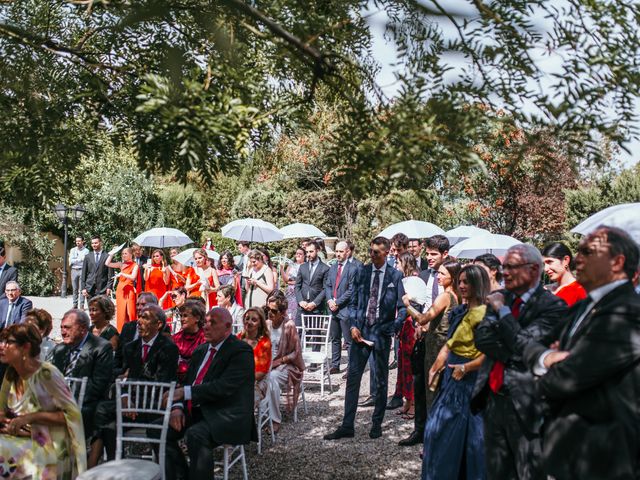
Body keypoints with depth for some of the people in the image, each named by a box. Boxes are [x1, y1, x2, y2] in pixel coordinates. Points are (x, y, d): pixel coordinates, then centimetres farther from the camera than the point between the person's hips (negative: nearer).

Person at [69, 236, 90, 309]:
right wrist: (80, 259, -9)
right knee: (75, 289, 6)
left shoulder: (86, 251, 2)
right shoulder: (72, 250, 13)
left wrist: (75, 261, -12)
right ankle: (74, 305, 11)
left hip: (82, 270, -3)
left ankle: (82, 305, 1)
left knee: (82, 289, -3)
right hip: (74, 270, 3)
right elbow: (70, 261, 1)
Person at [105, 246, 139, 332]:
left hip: (129, 290, -4)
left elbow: (133, 277, -16)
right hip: (120, 290, 4)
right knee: (121, 312, 6)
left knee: (130, 312, -6)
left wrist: (122, 274, -18)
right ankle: (121, 331, 13)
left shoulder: (135, 265, -3)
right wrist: (111, 254, 3)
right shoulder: (121, 264, 10)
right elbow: (107, 263, 7)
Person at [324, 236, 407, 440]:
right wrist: (353, 326, -4)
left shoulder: (395, 276, -4)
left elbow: (402, 307, -2)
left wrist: (392, 328, -12)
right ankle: (347, 426, 9)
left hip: (382, 332, -2)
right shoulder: (362, 271, 3)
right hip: (361, 330, 2)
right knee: (352, 378, 1)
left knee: (381, 380, 10)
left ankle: (377, 424, 25)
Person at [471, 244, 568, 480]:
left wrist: (502, 310, -12)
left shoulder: (553, 306, -12)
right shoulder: (498, 298, 8)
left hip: (524, 405, -6)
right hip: (493, 398, 6)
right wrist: (511, 353, -13)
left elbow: (525, 346, -21)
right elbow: (481, 338, -1)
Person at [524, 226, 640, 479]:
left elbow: (566, 378, -24)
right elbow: (534, 345, 8)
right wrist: (545, 357, -15)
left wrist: (541, 386, -2)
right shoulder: (584, 307, 10)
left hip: (595, 458, -8)